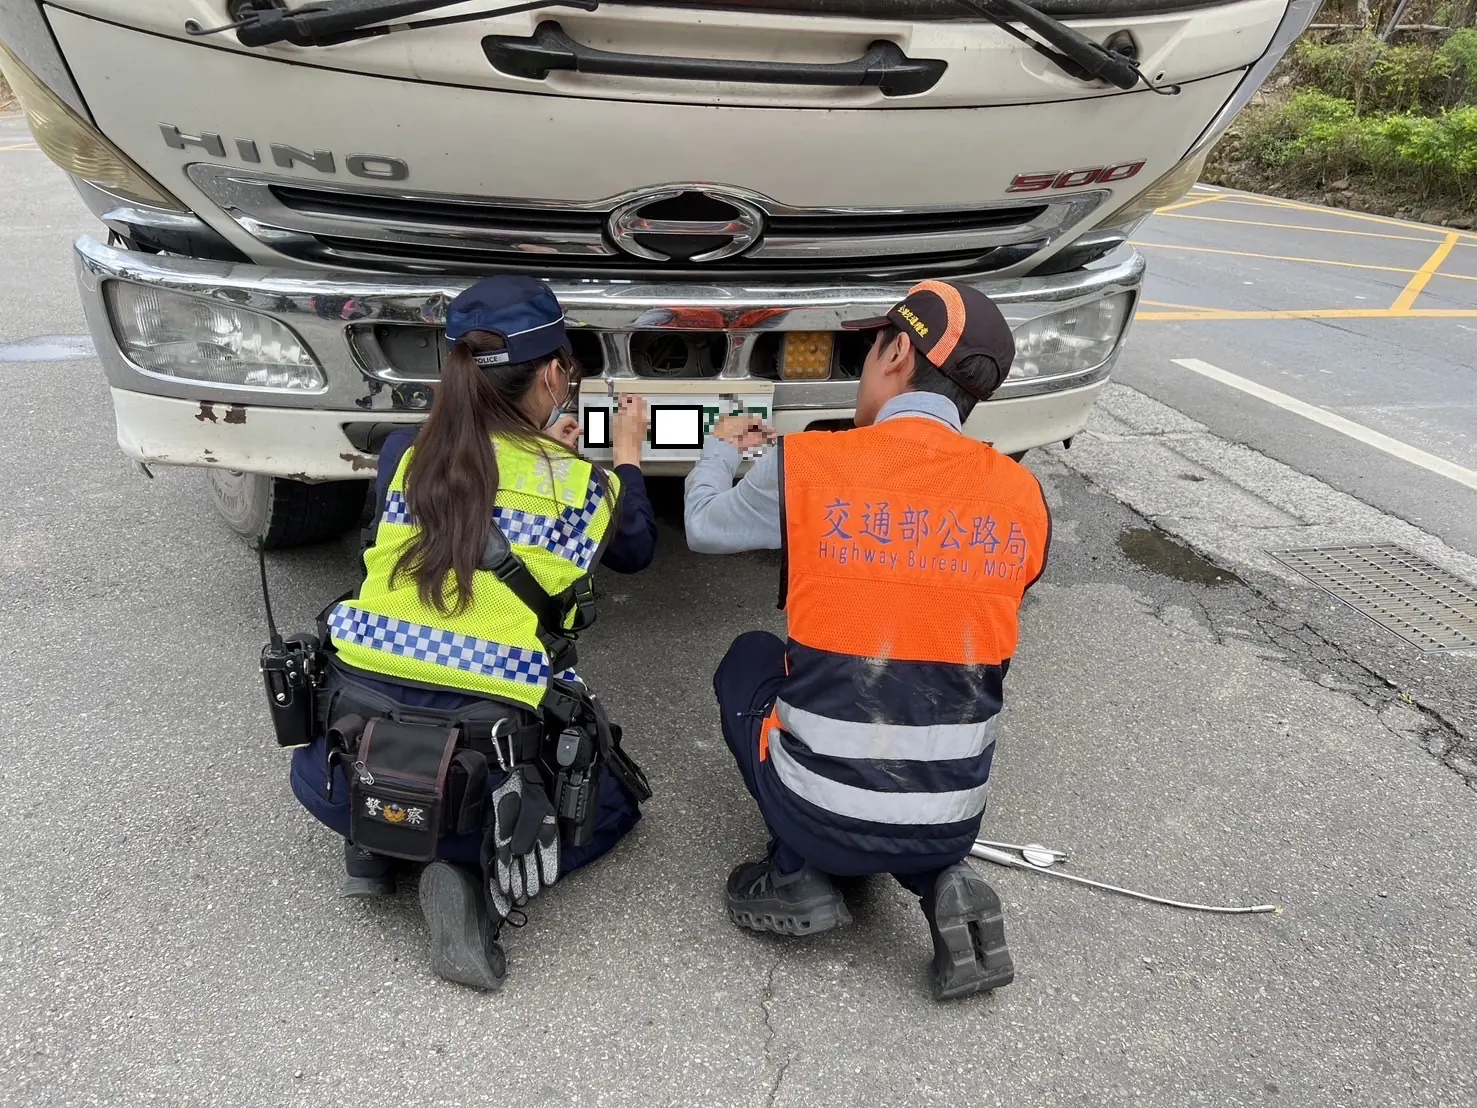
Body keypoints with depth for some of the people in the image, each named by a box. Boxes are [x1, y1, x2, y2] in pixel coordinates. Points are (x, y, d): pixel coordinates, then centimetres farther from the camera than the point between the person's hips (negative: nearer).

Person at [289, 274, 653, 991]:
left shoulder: (402, 455, 4)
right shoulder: (586, 489, -2)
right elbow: (637, 549, 21)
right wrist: (627, 455, 35)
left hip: (349, 770, 5)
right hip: (483, 769, -4)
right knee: (616, 800, 25)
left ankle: (373, 842, 14)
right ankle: (480, 881, 0)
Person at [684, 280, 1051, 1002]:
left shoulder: (807, 464, -12)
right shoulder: (1024, 497, -2)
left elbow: (705, 528, 8)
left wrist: (720, 449, 30)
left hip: (822, 814, -3)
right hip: (954, 824, 3)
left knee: (749, 660, 24)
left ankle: (800, 876, 12)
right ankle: (940, 880, 9)